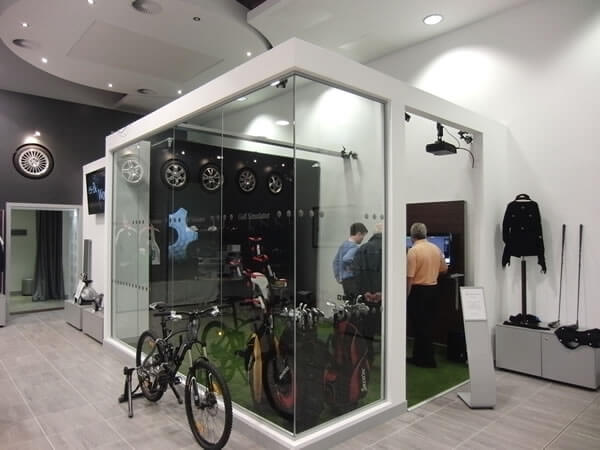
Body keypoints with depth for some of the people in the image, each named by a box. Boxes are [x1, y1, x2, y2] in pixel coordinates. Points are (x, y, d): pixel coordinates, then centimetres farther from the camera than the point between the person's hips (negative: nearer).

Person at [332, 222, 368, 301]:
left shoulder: (343, 244, 14)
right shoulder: (354, 247, -14)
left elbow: (335, 261, 21)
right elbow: (346, 259, -32)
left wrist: (338, 277, 24)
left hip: (344, 280, 9)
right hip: (353, 279, -9)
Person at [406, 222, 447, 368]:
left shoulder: (413, 251, -17)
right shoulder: (436, 249, 4)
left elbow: (410, 277, -19)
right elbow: (444, 269, 15)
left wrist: (406, 295, -10)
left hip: (418, 291, -7)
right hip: (433, 289, 7)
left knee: (420, 325, 4)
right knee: (427, 324, 15)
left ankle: (427, 360, 10)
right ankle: (419, 356, 25)